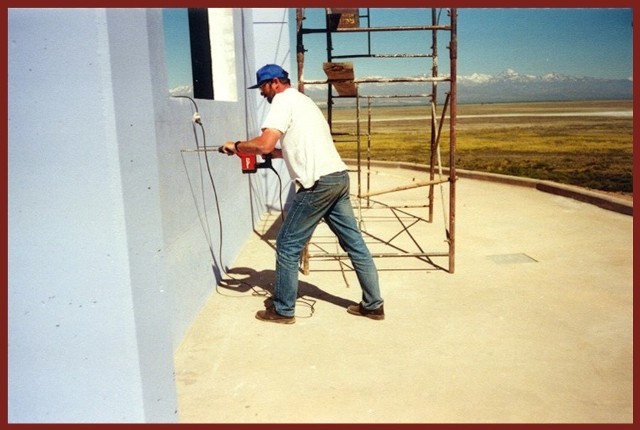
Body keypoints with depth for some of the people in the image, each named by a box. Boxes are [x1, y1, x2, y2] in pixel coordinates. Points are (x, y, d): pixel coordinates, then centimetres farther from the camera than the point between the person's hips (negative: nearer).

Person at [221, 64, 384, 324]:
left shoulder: (283, 101, -5)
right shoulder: (302, 100, 24)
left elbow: (264, 144, -17)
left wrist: (236, 146, -2)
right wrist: (275, 153, 23)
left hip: (319, 183, -9)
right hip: (338, 177, 9)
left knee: (288, 245, 3)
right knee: (354, 243, 12)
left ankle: (282, 310, 14)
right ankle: (373, 304, 20)